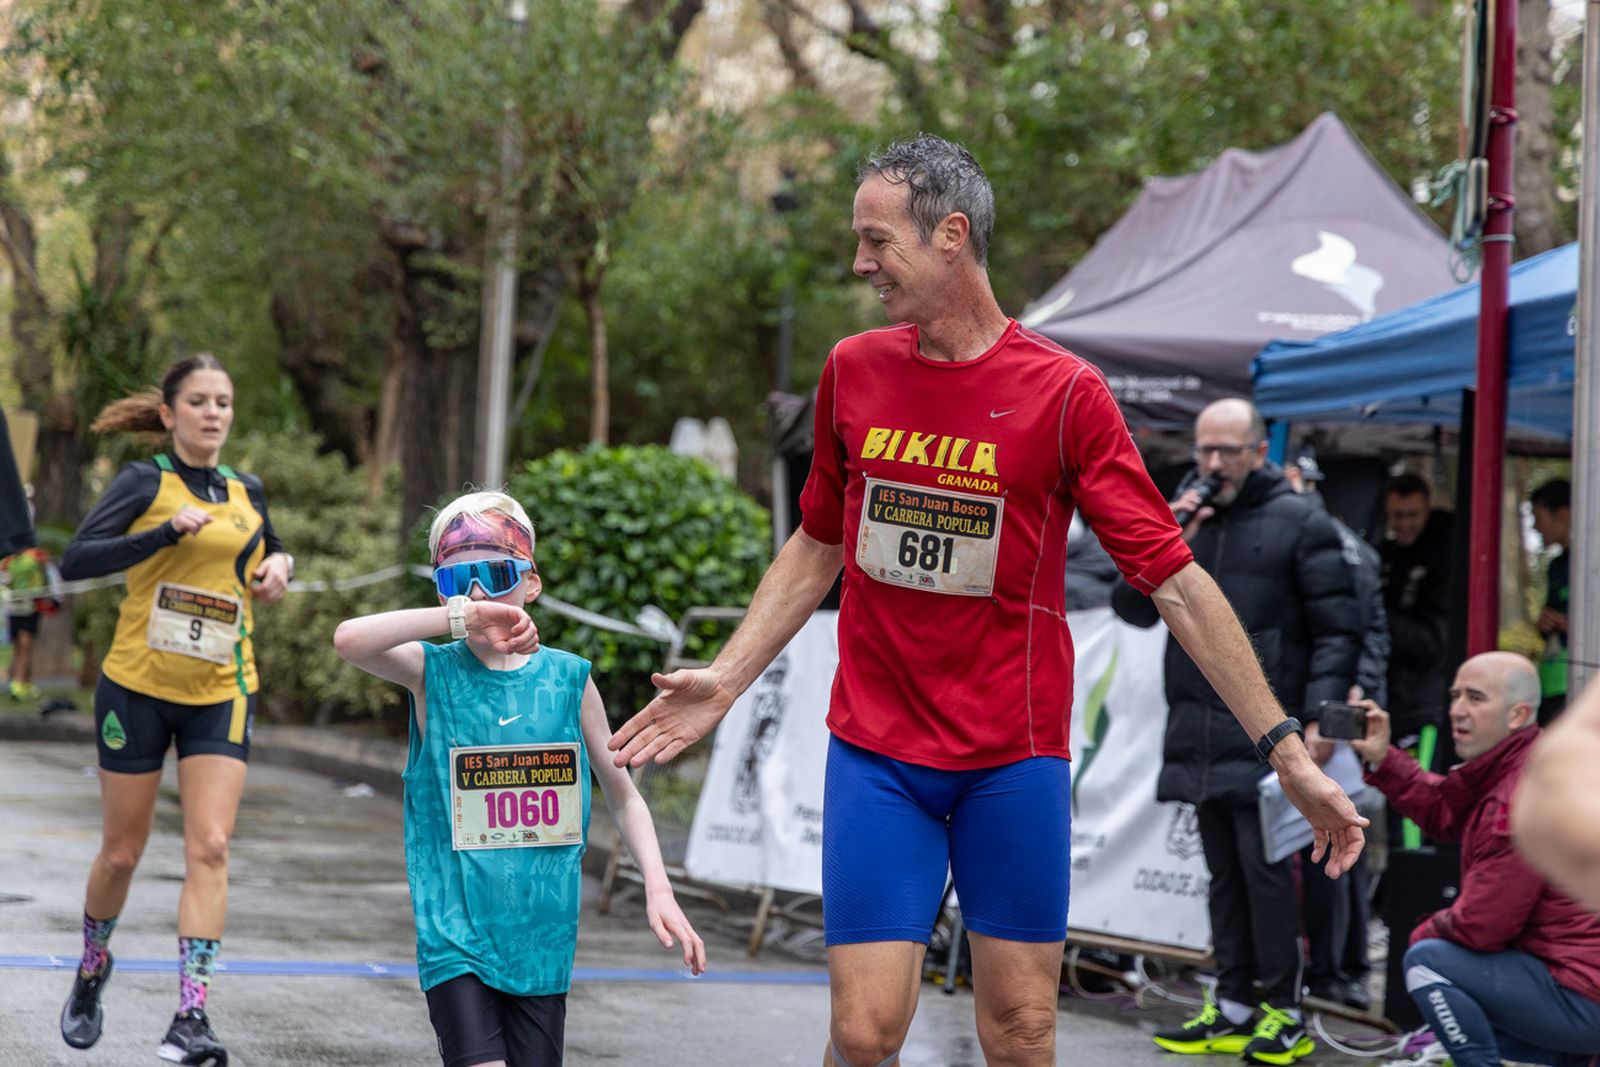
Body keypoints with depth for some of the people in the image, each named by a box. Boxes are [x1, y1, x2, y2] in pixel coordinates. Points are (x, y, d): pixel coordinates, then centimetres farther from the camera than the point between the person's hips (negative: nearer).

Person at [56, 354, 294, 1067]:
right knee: (122, 852, 7)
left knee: (209, 848, -12)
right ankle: (92, 969, 36)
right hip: (138, 686, -3)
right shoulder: (145, 481, -6)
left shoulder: (247, 491, 9)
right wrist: (169, 531, -26)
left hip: (221, 694, 3)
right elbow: (75, 559, -18)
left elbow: (267, 549, 30)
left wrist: (279, 563, 7)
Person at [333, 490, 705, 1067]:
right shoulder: (433, 673, -2)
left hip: (542, 936, 3)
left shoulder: (567, 678, 3)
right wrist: (461, 618, -26)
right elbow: (350, 639, -22)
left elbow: (623, 796, 11)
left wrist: (658, 888, -1)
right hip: (456, 932, -3)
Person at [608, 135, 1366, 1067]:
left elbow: (1175, 580, -7)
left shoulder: (1064, 392, -7)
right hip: (876, 751, 2)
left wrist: (1286, 748, -10)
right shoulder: (853, 371, 5)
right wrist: (726, 681, 13)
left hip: (1014, 756, -2)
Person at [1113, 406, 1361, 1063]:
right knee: (1223, 870, 10)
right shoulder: (1185, 514, 15)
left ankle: (1284, 1014, -3)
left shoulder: (1299, 523, -2)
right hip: (1198, 731, 6)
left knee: (1263, 865, -9)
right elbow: (1133, 609, 12)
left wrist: (1321, 715, -15)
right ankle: (1232, 1009, 15)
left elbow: (1338, 630, -4)